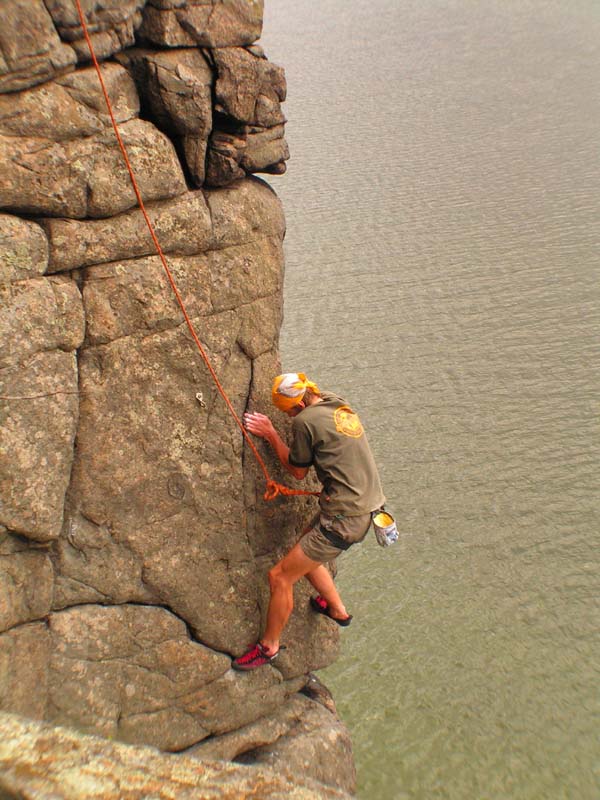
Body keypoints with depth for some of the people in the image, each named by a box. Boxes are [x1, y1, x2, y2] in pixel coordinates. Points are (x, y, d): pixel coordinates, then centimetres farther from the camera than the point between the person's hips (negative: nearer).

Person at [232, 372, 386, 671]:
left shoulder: (306, 420, -16)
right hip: (364, 509, 10)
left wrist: (271, 434, 5)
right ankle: (337, 610, 49)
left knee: (280, 577, 1)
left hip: (343, 519, -10)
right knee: (306, 556, 30)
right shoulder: (340, 405, 7)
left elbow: (297, 471, -2)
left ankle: (268, 646, 20)